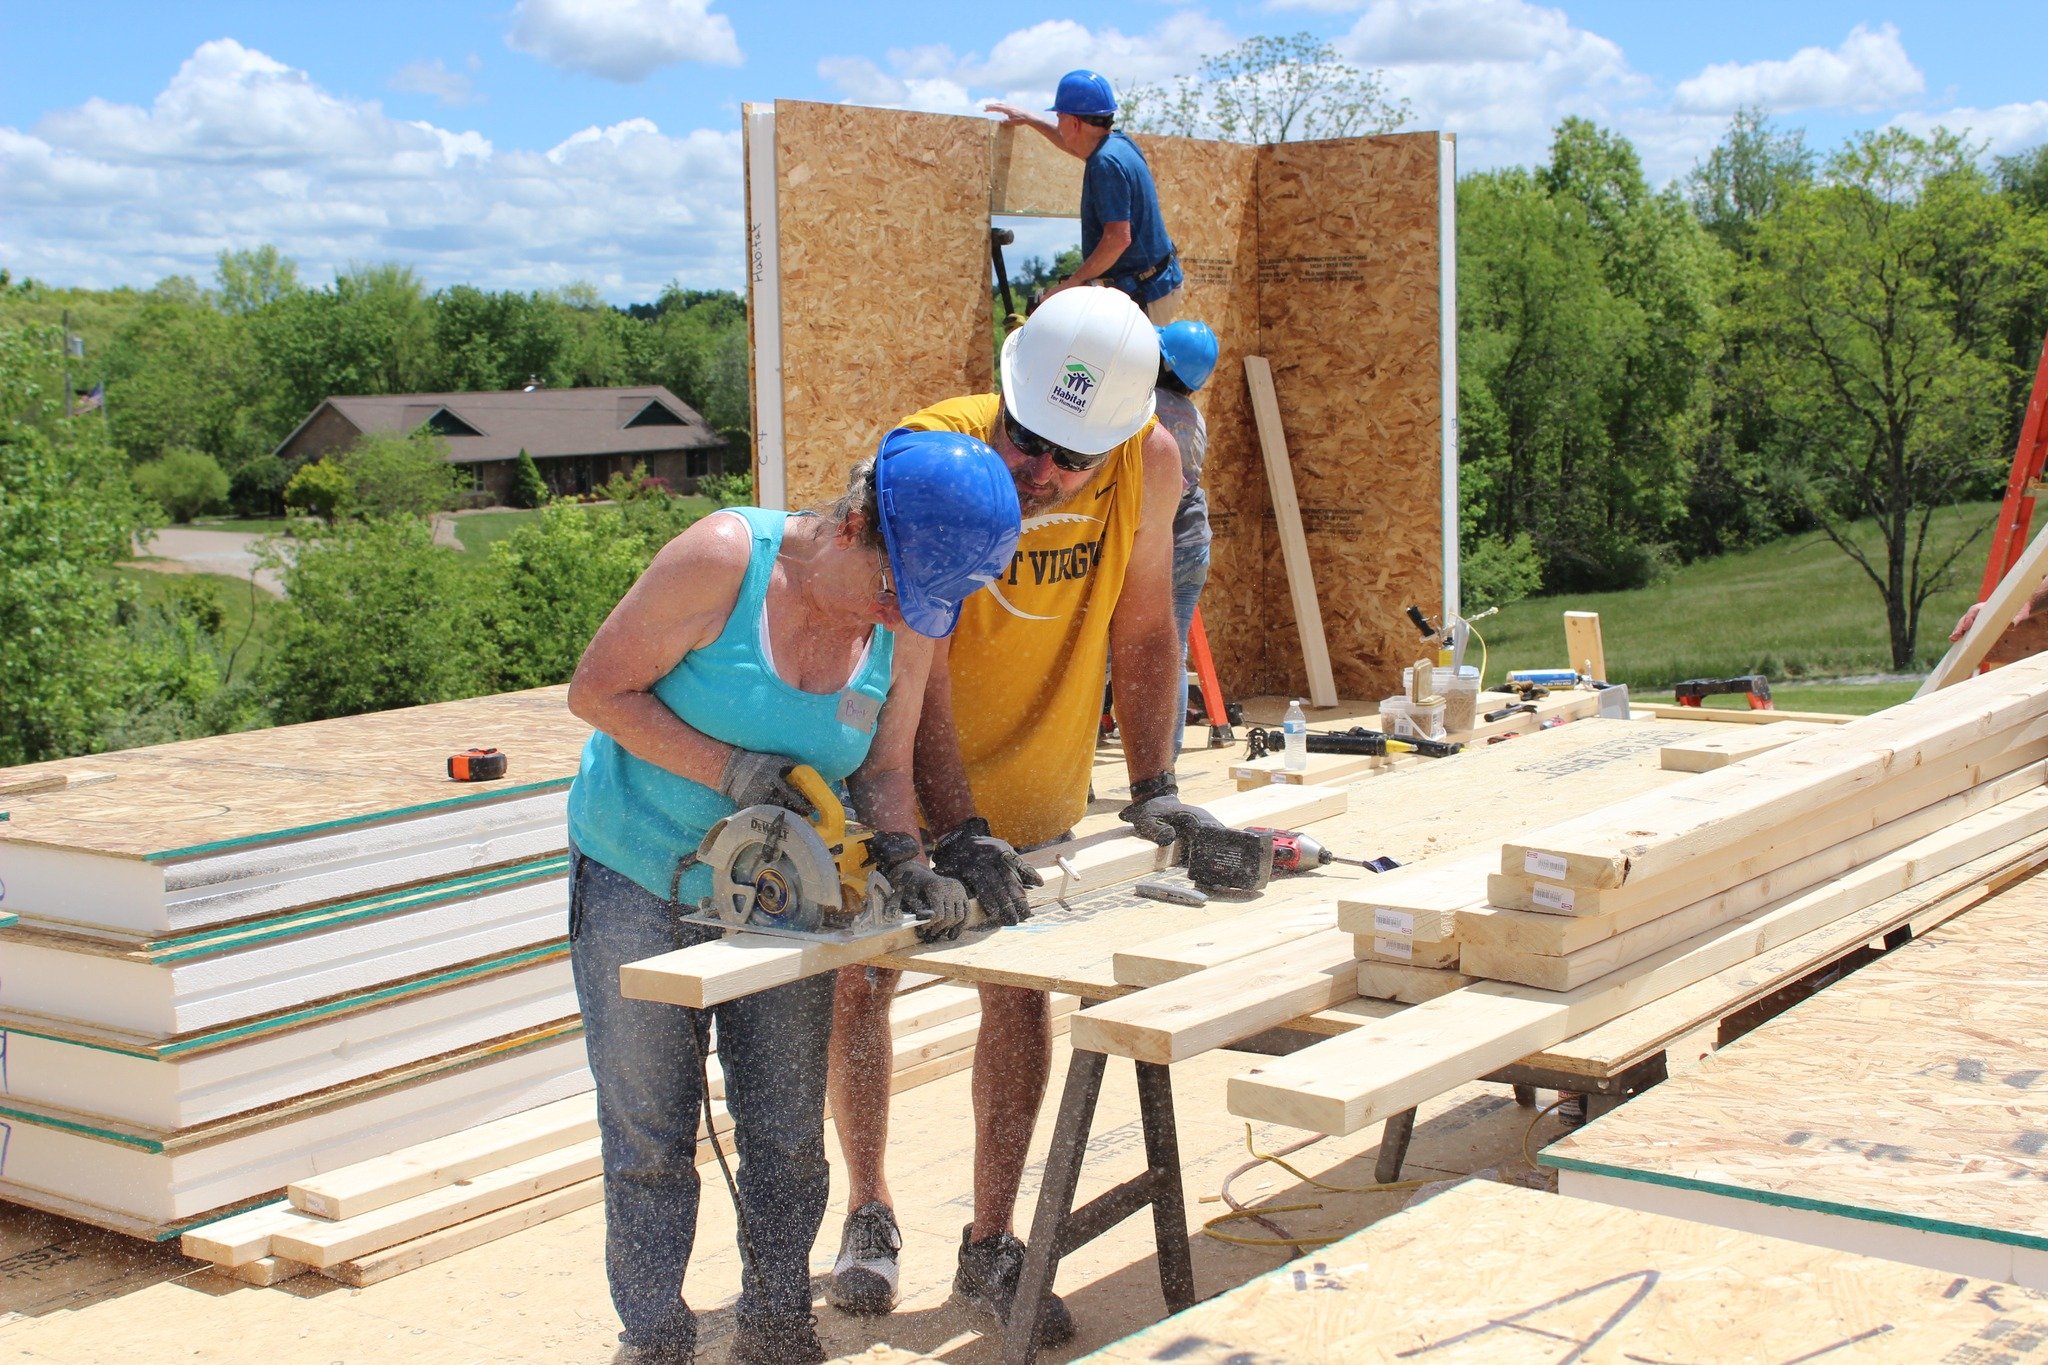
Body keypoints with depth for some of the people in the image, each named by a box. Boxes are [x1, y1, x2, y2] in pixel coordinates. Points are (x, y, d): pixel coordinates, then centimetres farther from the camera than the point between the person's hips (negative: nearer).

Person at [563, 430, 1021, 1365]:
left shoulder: (908, 626, -8)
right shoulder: (723, 558, -23)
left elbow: (884, 771, -1)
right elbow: (597, 691, -18)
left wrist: (903, 864, -21)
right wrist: (731, 772, -27)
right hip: (640, 886, -4)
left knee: (788, 1138, 8)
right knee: (649, 1138, 5)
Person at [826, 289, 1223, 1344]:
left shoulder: (1149, 465, -17)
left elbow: (1141, 635, -6)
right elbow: (917, 666, -32)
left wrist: (1152, 787, -11)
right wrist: (958, 832, -38)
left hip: (1036, 786, 2)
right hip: (900, 781, -2)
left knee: (1020, 991, 3)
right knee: (858, 982, 3)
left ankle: (990, 1246, 16)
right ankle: (869, 1214, 25)